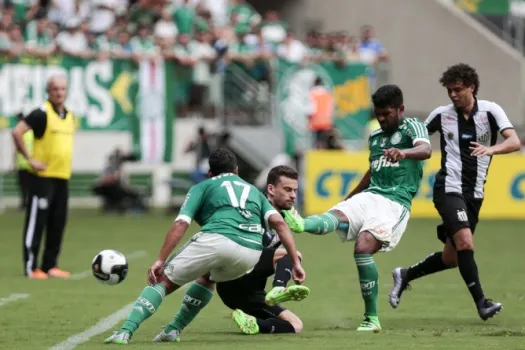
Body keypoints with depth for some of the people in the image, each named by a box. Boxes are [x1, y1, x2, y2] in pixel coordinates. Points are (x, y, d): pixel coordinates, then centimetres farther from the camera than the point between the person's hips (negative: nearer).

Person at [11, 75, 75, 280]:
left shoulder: (69, 116, 13)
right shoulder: (42, 113, -11)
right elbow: (17, 132, -19)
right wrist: (30, 159, -18)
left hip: (63, 177, 7)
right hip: (43, 176, -7)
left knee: (58, 224, 8)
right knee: (36, 222, -6)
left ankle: (50, 265, 16)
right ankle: (30, 267, -3)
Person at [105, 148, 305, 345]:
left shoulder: (202, 187, 24)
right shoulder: (253, 191, 34)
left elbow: (180, 225, 8)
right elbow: (279, 223, 16)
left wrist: (160, 261, 4)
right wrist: (295, 262, 13)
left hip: (216, 239, -4)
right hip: (252, 252, 4)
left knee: (163, 281, 9)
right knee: (208, 277, 35)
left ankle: (125, 332, -8)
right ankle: (173, 331, 27)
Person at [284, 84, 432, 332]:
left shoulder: (412, 127, 0)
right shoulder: (375, 137, 21)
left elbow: (425, 150, -22)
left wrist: (403, 152, -44)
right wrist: (348, 199, 42)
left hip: (395, 202, -7)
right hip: (368, 197, 7)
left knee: (363, 248, -26)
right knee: (335, 216, -26)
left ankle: (371, 318, -18)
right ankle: (300, 224, -60)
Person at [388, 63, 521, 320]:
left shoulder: (490, 111, -4)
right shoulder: (442, 115, -2)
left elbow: (514, 142, -17)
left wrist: (491, 149, -36)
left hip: (474, 193, 3)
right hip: (449, 189, -3)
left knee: (451, 257, 10)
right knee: (465, 242, -24)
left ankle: (405, 276, 31)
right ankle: (481, 302, -19)